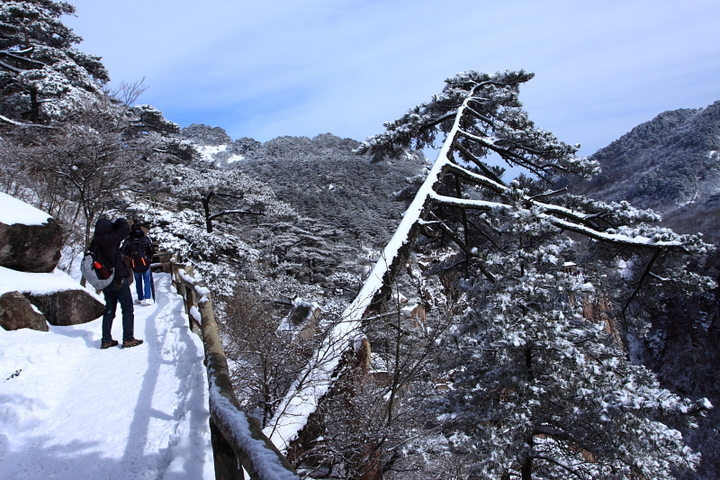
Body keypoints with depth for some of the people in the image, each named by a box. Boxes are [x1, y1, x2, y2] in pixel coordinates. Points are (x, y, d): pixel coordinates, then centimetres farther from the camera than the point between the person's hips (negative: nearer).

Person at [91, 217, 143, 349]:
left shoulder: (95, 243, 3)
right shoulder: (110, 239, -17)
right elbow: (125, 228, -14)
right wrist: (119, 222, 4)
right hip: (119, 279, -6)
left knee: (109, 310, 15)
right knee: (127, 309, 3)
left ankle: (106, 340, 17)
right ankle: (128, 339, 3)